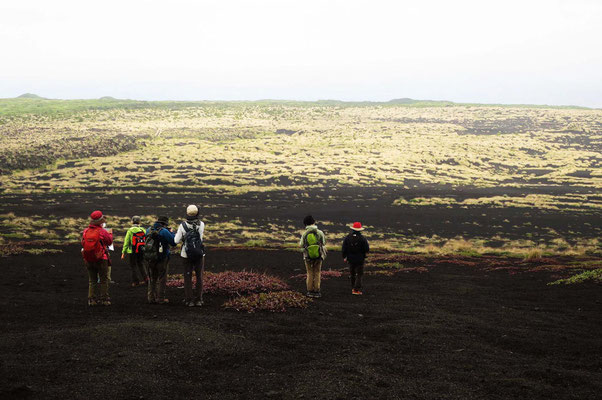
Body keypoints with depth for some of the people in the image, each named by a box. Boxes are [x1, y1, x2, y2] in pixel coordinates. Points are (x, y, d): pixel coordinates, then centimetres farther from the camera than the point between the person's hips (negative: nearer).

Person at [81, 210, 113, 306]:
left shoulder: (85, 231, -2)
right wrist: (110, 233, 19)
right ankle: (104, 299, 6)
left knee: (92, 280, 13)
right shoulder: (102, 232, -14)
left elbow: (83, 243, 9)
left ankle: (92, 299, 11)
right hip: (101, 259, -4)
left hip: (88, 260, 4)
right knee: (104, 279, 6)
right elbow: (109, 242, -1)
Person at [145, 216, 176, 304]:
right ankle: (160, 299, 4)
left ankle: (151, 298, 17)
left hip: (150, 258, 5)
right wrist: (171, 232, 7)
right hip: (162, 259, -5)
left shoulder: (149, 230, 4)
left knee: (152, 279, 16)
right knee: (161, 280, 4)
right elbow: (174, 242, -9)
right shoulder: (164, 231, -15)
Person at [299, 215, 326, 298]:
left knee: (310, 274, 13)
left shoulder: (305, 234, -12)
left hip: (308, 257, 0)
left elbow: (301, 245, -4)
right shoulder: (320, 233, -12)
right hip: (319, 257, 0)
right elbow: (324, 243, -1)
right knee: (317, 274, 11)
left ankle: (310, 291, 12)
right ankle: (316, 292, 10)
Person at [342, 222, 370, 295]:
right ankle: (356, 289, -7)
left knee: (352, 274, 18)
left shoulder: (347, 238, -3)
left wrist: (344, 257, 11)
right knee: (359, 275, 2)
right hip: (360, 259, -3)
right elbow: (367, 249, -11)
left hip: (351, 259, 3)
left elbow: (344, 249, -1)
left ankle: (353, 288, 24)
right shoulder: (362, 238, -13)